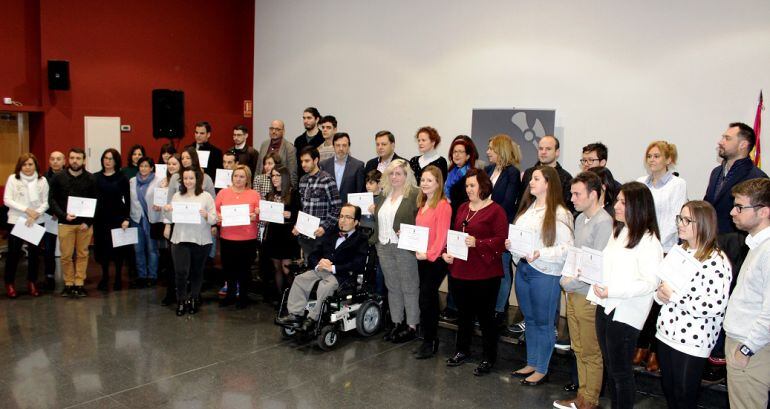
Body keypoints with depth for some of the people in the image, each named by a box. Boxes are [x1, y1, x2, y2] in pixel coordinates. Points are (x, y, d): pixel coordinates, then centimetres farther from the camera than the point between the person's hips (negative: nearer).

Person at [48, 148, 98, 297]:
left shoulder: (90, 179, 1)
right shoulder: (59, 178, 3)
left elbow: (95, 202, 1)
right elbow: (52, 199, 2)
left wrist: (88, 222, -8)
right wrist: (63, 215, -12)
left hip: (85, 224, 0)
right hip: (65, 223, 0)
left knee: (82, 255, 5)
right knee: (66, 255, 3)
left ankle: (79, 284, 14)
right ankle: (68, 284, 15)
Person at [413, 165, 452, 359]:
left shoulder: (443, 205, -12)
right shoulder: (422, 205, 12)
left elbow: (441, 235, -17)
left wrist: (429, 254, -20)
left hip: (435, 258, -8)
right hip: (422, 257, 8)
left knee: (425, 299, -5)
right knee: (430, 299, 14)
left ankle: (429, 342, 8)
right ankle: (433, 340, 23)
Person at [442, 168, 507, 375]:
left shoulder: (495, 210, -8)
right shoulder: (463, 208, 14)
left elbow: (501, 240, -15)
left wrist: (477, 243, -25)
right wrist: (447, 252, 3)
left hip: (484, 274, -6)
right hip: (460, 271, 7)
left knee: (485, 316, 4)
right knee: (463, 313, 18)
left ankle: (489, 358, 18)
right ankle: (462, 351, 33)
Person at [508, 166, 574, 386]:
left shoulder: (559, 213, -12)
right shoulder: (527, 208, 11)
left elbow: (567, 248, -16)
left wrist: (540, 254, -24)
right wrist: (511, 245, 1)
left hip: (545, 273, -7)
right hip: (523, 269, 7)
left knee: (543, 322, 6)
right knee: (529, 320, 18)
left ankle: (542, 370, 20)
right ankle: (531, 364, 31)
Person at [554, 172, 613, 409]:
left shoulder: (603, 222, -16)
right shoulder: (580, 219, 10)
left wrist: (571, 282, -12)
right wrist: (566, 278, 5)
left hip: (589, 297, -8)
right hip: (573, 293, 8)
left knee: (591, 353, 6)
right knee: (578, 349, 17)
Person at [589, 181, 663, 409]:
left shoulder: (648, 241, -15)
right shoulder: (617, 232, 9)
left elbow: (650, 283, -20)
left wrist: (612, 291, -24)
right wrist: (595, 293, 6)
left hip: (625, 313, -7)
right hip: (605, 307, 8)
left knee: (621, 371, 6)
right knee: (610, 367, 19)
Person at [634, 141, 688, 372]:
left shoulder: (678, 184, -2)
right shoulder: (640, 183, 12)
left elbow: (676, 219, -7)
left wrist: (656, 244, -13)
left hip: (663, 251, -4)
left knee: (658, 301, -1)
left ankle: (656, 351, 10)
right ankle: (642, 346, 18)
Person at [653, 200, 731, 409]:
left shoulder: (716, 261, -17)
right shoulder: (679, 251, 7)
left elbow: (714, 306, -25)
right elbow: (661, 282, 18)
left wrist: (673, 295, -19)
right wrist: (659, 294, -5)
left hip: (692, 340, -7)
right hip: (666, 332, 7)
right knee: (668, 389, 20)